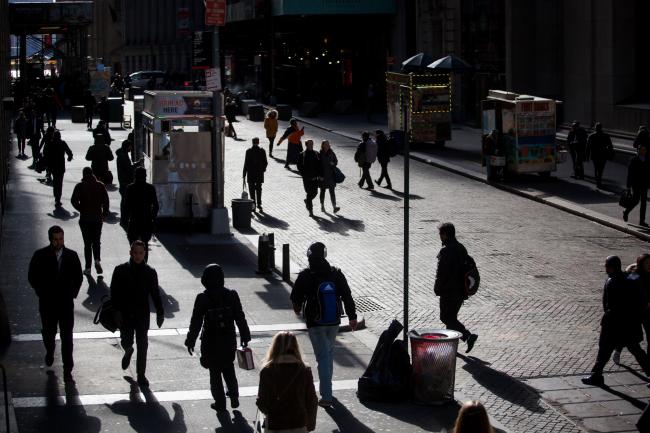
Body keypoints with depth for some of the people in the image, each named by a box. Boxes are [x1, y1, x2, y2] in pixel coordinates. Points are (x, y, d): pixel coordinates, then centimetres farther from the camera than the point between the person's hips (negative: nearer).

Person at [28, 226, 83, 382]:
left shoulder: (72, 256, -4)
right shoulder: (40, 256, -7)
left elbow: (78, 278, 7)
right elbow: (32, 277, 1)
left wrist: (72, 293, 0)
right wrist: (41, 293, -1)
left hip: (66, 303, 0)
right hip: (47, 303, 1)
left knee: (67, 337, -3)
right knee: (48, 332, 18)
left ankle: (67, 369, 2)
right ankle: (50, 352, 49)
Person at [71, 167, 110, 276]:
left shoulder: (79, 186, -5)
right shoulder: (100, 185, 0)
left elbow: (74, 201, -12)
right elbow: (106, 200, -5)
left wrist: (81, 210, 2)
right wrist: (105, 213, 5)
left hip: (85, 218, -1)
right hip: (98, 217, 1)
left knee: (87, 243, 6)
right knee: (97, 241, 13)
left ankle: (88, 268, 5)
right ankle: (97, 260, -11)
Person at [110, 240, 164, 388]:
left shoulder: (150, 272, -2)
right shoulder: (121, 270, -6)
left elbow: (155, 294, 3)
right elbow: (114, 293, -4)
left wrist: (160, 313, 1)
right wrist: (116, 311, -12)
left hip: (143, 315, 0)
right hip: (125, 314, 0)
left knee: (142, 345, 3)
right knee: (126, 341, 6)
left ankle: (141, 375, 15)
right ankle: (128, 351, 44)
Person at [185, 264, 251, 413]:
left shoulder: (202, 298, -15)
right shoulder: (231, 295, -8)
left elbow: (196, 322, -9)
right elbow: (240, 318, 0)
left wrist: (190, 341, 2)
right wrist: (245, 336, 12)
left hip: (211, 342, -3)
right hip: (229, 341, 3)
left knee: (215, 372, 10)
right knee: (229, 370, 22)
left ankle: (220, 402, 13)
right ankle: (234, 397, 23)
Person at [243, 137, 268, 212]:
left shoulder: (248, 151, -9)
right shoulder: (262, 151, -5)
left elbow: (246, 163, -9)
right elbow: (265, 162, -2)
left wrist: (244, 173, -4)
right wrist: (263, 169, 17)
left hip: (251, 173, -2)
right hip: (259, 173, 2)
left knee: (251, 189, 6)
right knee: (259, 189, 12)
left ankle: (253, 203, -5)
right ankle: (259, 204, 11)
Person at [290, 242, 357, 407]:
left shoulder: (305, 276, -10)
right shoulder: (336, 274, -1)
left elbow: (295, 296, 1)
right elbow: (347, 296, 1)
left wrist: (298, 308, 23)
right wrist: (352, 316, 10)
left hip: (315, 323, -4)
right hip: (334, 321, 4)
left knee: (323, 356, -3)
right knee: (329, 353, 22)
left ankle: (326, 396, -9)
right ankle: (325, 388, 37)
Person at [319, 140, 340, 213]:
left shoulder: (331, 153, 2)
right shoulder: (320, 154, -7)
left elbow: (336, 161, 12)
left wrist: (333, 163, -12)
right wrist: (320, 176, -12)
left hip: (331, 175, 1)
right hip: (322, 176, -1)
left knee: (332, 191, -6)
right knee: (322, 191, 12)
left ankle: (334, 207, -14)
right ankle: (322, 206, 26)